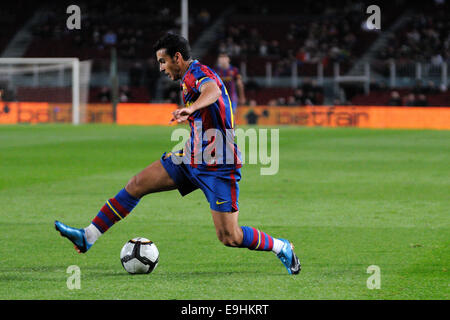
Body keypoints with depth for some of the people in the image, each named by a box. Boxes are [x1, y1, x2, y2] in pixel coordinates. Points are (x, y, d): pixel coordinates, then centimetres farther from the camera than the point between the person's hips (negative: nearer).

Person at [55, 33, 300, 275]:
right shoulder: (190, 77, 15)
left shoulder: (198, 72, -16)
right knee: (137, 185, 2)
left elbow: (213, 90, -40)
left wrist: (190, 109, -59)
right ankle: (87, 237, 7)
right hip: (191, 157, 10)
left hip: (217, 167, -10)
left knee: (230, 237, -10)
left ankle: (282, 248, 15)